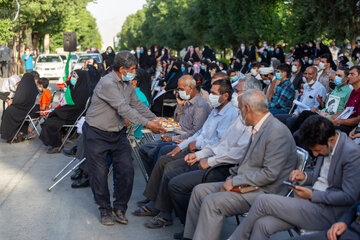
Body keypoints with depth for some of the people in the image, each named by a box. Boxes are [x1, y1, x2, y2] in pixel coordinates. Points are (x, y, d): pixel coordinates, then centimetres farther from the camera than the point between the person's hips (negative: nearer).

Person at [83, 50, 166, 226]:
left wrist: (155, 120, 3)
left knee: (127, 170, -2)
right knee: (99, 174, -1)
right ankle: (105, 209, 17)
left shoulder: (127, 84, 6)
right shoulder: (107, 83, -23)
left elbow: (137, 105, 13)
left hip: (118, 133, 7)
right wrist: (146, 124, -29)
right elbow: (123, 108, -28)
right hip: (96, 134, -7)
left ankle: (120, 208, 13)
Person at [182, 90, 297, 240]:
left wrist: (235, 181, -18)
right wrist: (232, 179, 1)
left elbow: (270, 174, -23)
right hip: (243, 183, 10)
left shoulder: (277, 132, -19)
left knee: (211, 202, -24)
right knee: (199, 191, 6)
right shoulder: (258, 128, 11)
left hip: (264, 191, -10)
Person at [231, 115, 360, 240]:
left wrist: (312, 195, -15)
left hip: (328, 212, -8)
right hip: (311, 202, 8)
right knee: (262, 224, -14)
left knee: (263, 201, -15)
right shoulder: (325, 145, 8)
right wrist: (304, 177, 2)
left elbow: (349, 197, -18)